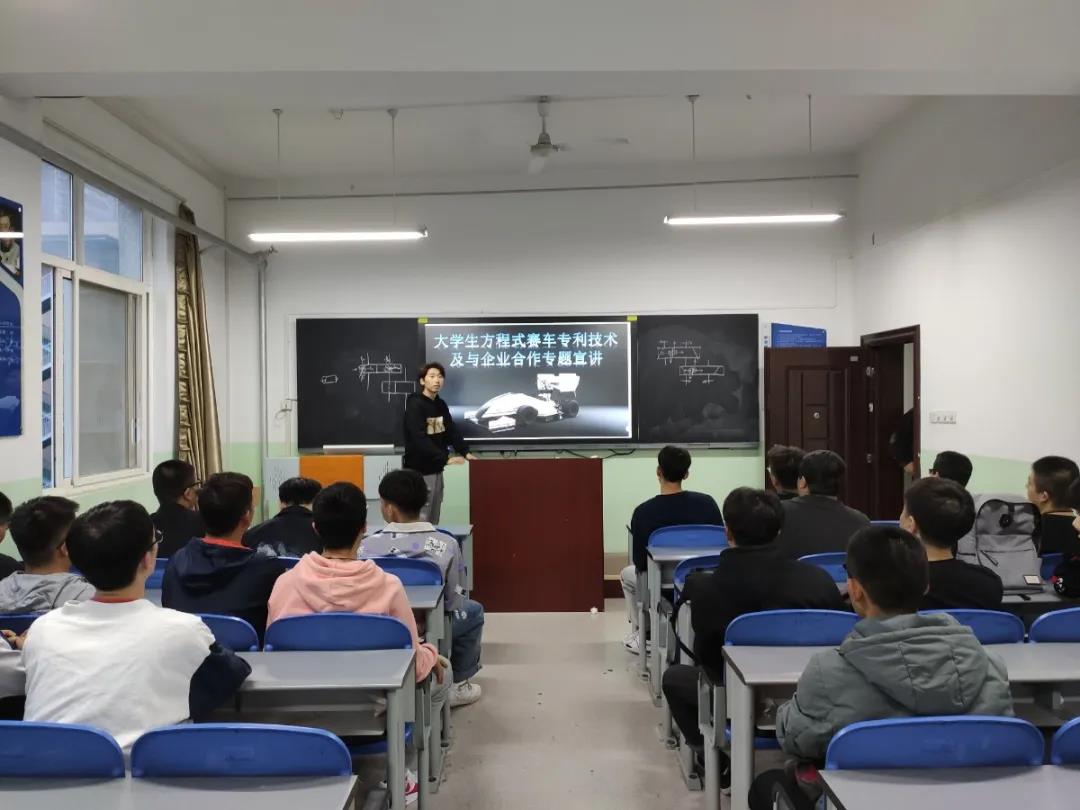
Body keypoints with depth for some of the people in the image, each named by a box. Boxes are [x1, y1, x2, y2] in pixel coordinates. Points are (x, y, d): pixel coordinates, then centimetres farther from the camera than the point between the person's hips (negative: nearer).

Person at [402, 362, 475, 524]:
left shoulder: (441, 404, 10)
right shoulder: (415, 404, -14)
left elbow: (452, 431, 12)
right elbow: (419, 439, -23)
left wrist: (465, 452, -2)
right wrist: (446, 458, -25)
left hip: (436, 469, 8)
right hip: (419, 470, -8)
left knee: (434, 520, 12)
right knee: (420, 520, -5)